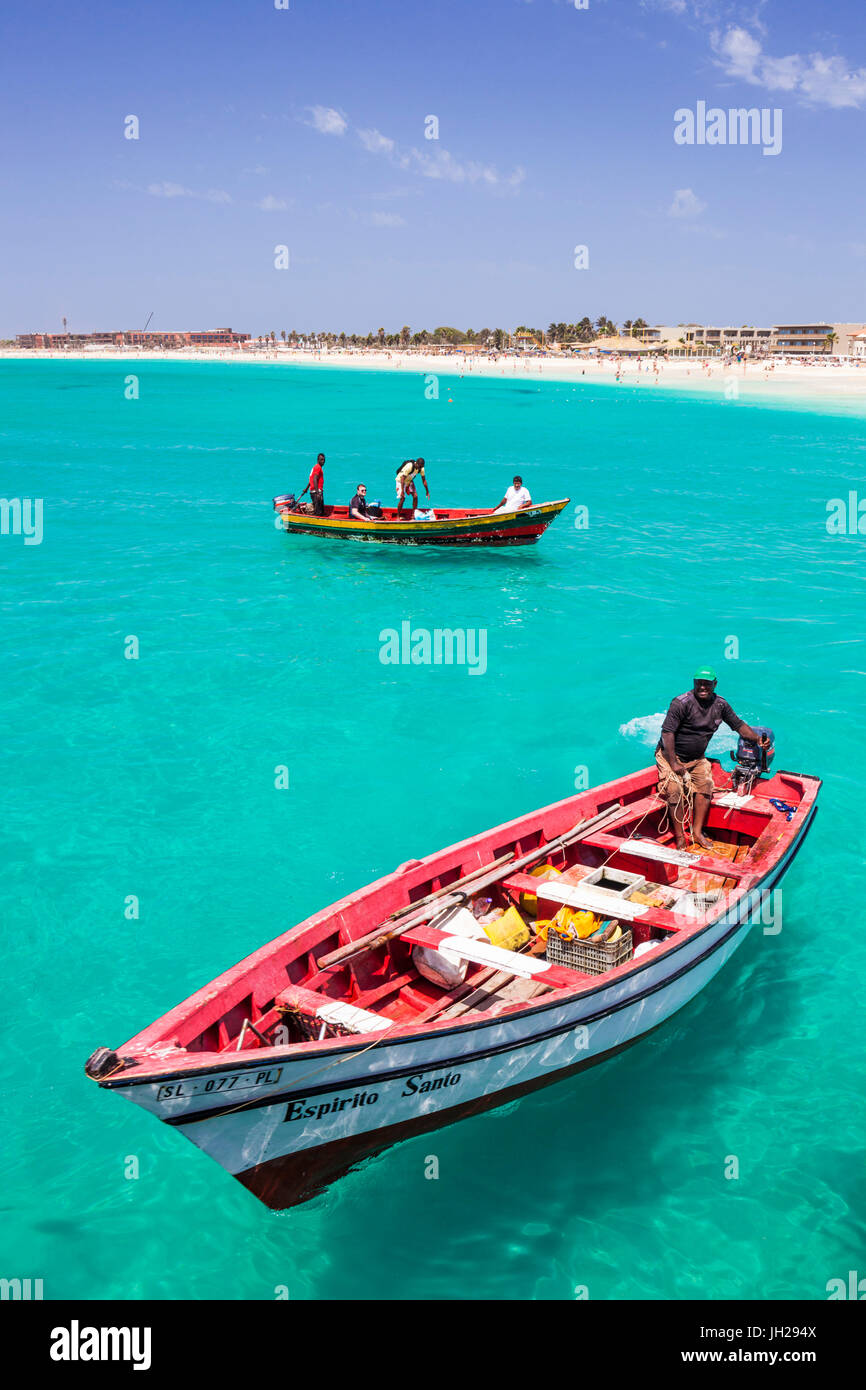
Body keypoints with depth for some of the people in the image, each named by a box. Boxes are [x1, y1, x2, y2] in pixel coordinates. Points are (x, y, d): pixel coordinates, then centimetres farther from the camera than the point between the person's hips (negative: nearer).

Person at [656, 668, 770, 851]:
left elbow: (738, 725, 11)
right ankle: (679, 837, -13)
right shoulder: (682, 703, -21)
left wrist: (757, 738, -6)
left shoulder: (720, 704, -2)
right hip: (670, 754, -6)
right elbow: (667, 732, -24)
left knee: (705, 785, -11)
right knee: (675, 790, -20)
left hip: (697, 758, 6)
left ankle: (697, 831, -2)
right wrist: (673, 764, -26)